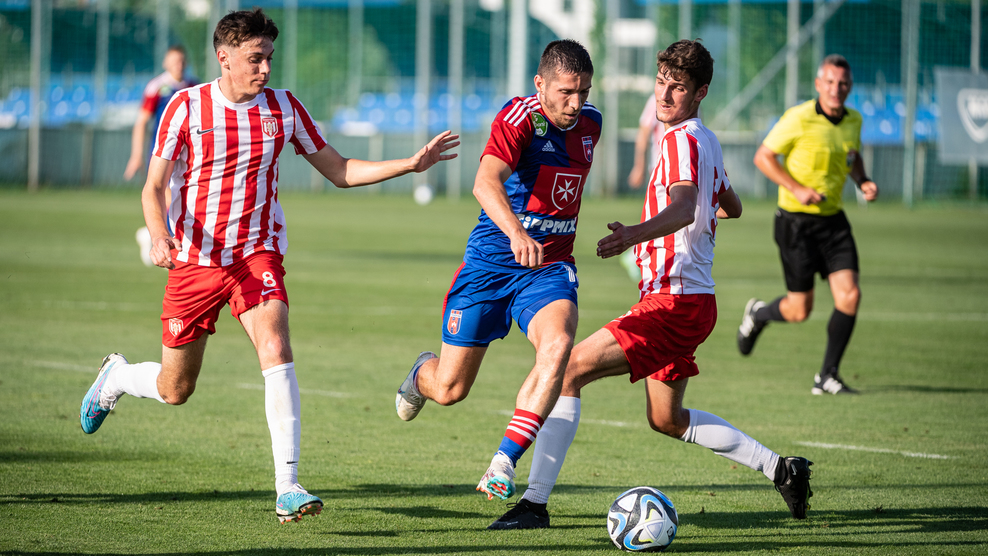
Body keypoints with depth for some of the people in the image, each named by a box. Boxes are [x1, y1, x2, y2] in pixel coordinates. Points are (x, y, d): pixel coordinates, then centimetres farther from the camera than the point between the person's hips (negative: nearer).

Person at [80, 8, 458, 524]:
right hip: (194, 260, -1)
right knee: (174, 390, 8)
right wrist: (159, 236, -28)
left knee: (276, 351, -25)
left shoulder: (283, 107, 2)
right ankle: (115, 376, 44)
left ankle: (288, 487, -26)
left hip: (257, 255, 1)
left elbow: (340, 171, 9)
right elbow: (154, 187, -8)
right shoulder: (186, 107, -6)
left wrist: (410, 164, -3)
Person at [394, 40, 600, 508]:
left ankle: (503, 464, -27)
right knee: (448, 391, 3)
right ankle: (422, 373, 43)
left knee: (558, 345, -29)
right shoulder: (520, 117, -18)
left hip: (549, 268, 4)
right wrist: (516, 232, -53)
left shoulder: (590, 124, 4)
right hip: (490, 262, -4)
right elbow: (486, 182, -36)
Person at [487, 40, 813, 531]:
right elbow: (730, 206, 33)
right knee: (667, 420, 22)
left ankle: (535, 502, -21)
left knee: (570, 369, -15)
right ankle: (781, 469, 26)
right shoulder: (706, 141, 16)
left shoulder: (682, 139, -14)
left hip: (675, 301, -10)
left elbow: (683, 207, -34)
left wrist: (635, 235, -51)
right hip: (689, 300, 10)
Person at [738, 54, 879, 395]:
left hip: (833, 219, 5)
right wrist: (797, 189, -19)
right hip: (796, 222, -5)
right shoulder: (799, 118, -15)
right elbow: (762, 157, -8)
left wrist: (863, 182, 3)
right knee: (799, 311, 0)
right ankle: (757, 315, 35)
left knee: (850, 296, -11)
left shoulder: (853, 121, 4)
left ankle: (828, 376, 2)